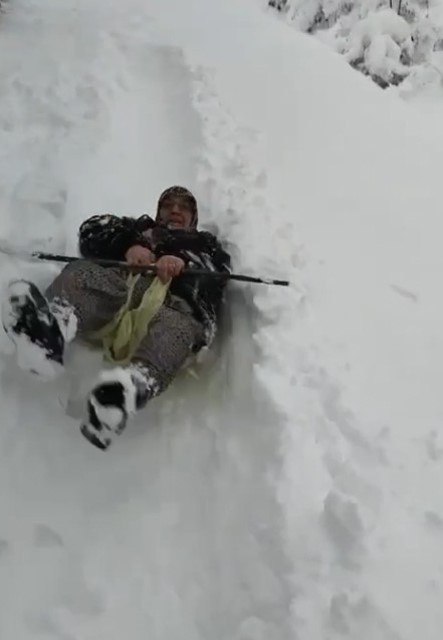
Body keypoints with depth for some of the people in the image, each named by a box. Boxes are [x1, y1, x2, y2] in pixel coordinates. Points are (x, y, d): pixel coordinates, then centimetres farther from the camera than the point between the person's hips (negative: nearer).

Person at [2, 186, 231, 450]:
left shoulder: (206, 243, 39)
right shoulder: (141, 227, 41)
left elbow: (219, 267, 14)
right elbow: (93, 230, 21)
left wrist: (184, 261, -9)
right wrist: (128, 245, -1)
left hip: (178, 296, -2)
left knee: (175, 326, -38)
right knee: (81, 274, -31)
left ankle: (135, 384, -71)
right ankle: (52, 326, -65)